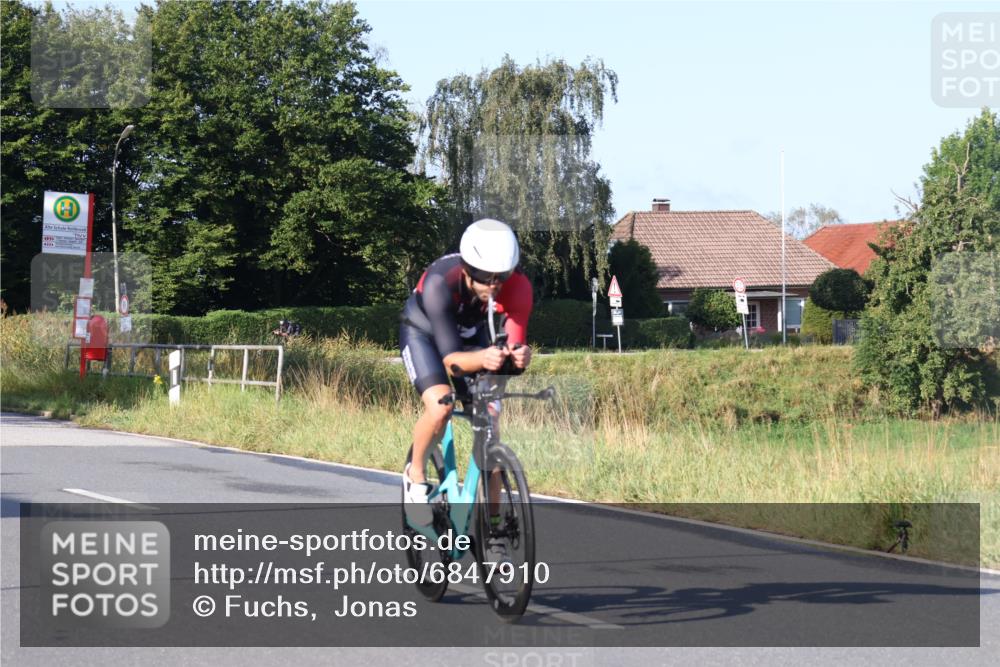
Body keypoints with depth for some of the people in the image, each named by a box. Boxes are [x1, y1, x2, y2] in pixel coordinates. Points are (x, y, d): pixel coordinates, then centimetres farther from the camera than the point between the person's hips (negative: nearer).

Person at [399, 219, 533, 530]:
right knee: (440, 405, -29)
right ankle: (416, 474, -1)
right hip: (424, 332, -4)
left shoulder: (518, 286, -32)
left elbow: (516, 341, -33)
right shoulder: (440, 283, -41)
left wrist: (519, 355, -57)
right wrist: (481, 359, -62)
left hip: (472, 333, 4)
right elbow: (450, 360, -41)